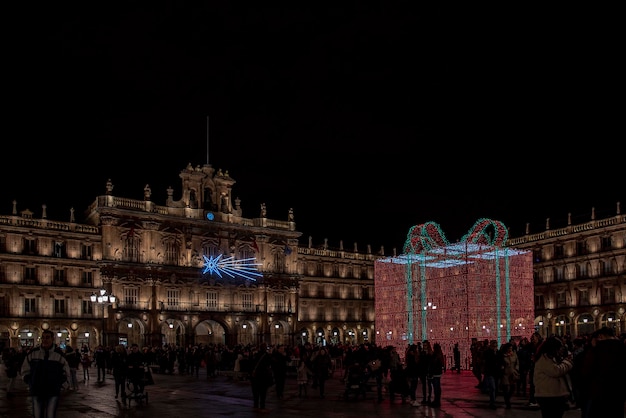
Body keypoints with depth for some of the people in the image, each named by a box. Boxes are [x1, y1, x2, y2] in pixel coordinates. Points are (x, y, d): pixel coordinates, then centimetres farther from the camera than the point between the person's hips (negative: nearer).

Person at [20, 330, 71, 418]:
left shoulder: (59, 354, -1)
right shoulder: (33, 353, 2)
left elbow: (66, 372, 9)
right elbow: (25, 370, 11)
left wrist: (58, 382, -1)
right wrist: (30, 383, 1)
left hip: (53, 392, -2)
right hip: (36, 392, 2)